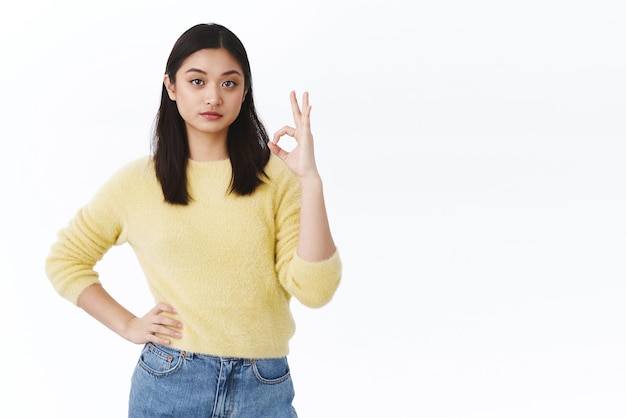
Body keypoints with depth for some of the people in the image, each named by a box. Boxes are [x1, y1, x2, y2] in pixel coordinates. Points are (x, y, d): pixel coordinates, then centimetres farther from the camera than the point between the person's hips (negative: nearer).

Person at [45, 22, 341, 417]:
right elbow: (65, 260, 11)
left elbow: (314, 290, -12)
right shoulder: (137, 181, -1)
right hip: (169, 383, 0)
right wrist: (128, 325, 0)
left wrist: (310, 179, -18)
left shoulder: (276, 176, -3)